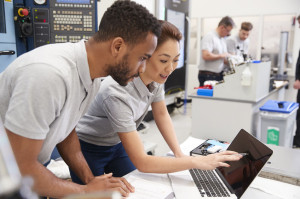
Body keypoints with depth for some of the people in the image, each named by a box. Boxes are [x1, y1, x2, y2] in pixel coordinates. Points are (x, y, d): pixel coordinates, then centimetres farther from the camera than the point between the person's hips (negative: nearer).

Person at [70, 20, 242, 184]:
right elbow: (141, 163, -35)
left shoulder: (156, 76, -17)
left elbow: (162, 114, 1)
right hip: (88, 149, -6)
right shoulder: (117, 92, -38)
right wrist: (198, 162, -37)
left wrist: (179, 153, -11)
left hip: (116, 145, 6)